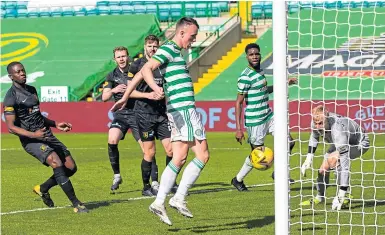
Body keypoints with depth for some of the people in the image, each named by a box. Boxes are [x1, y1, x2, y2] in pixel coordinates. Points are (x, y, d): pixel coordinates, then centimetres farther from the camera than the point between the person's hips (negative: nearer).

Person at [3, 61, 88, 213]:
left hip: (47, 135, 8)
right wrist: (33, 135, -25)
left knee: (71, 168, 2)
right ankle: (76, 204, -21)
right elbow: (11, 127, -14)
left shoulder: (32, 90, 16)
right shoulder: (11, 97, -9)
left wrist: (56, 124, 18)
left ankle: (43, 189, 25)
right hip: (31, 140, -8)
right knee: (57, 163, -26)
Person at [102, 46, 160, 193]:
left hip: (136, 114, -2)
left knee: (146, 147, -8)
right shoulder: (112, 76, 8)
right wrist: (113, 90, -16)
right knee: (112, 140, -22)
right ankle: (117, 176, -7)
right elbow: (104, 97, 2)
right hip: (120, 115, 2)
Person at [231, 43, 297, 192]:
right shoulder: (246, 77, -18)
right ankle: (238, 180, 22)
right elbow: (238, 102, -18)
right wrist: (238, 129, -21)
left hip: (268, 116, 8)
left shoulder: (260, 71, 8)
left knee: (289, 142, 2)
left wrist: (285, 83, 27)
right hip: (255, 121, -8)